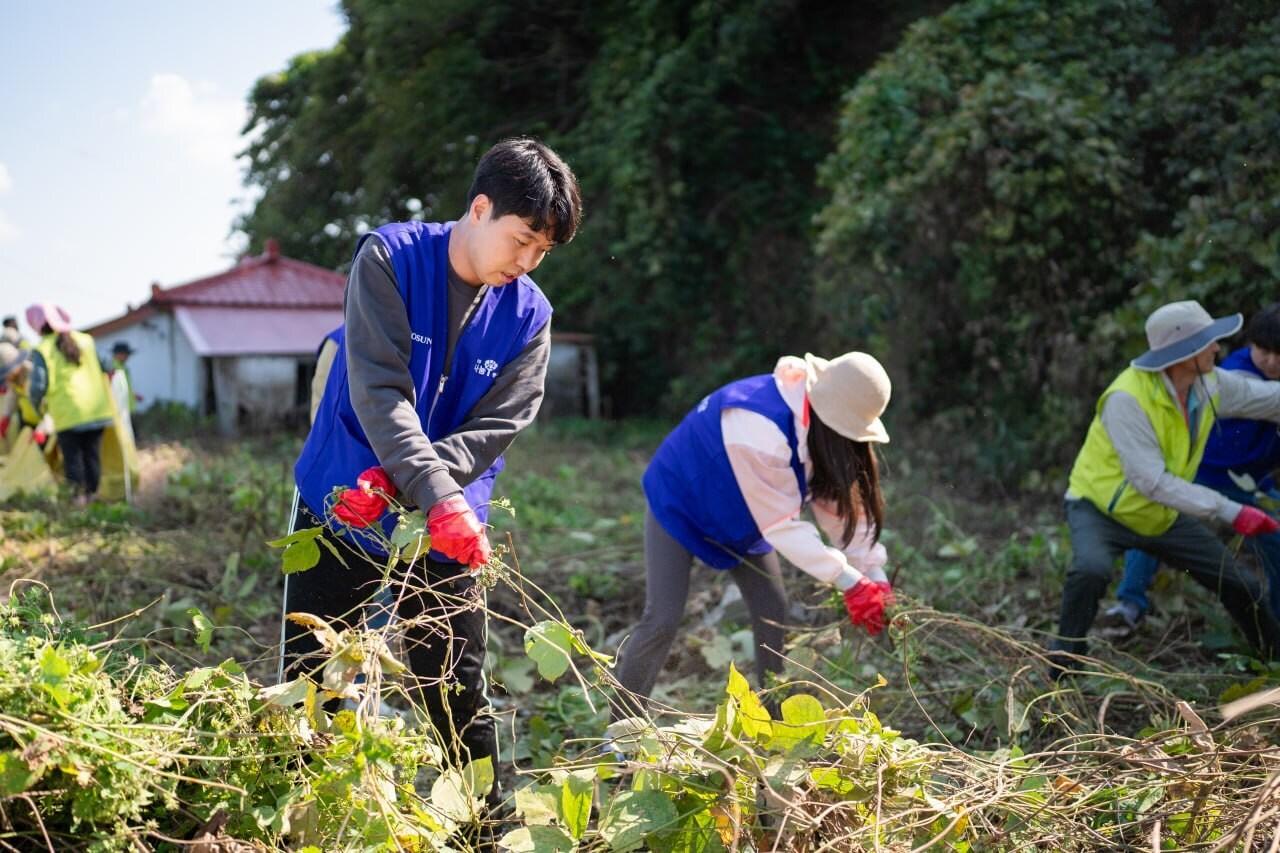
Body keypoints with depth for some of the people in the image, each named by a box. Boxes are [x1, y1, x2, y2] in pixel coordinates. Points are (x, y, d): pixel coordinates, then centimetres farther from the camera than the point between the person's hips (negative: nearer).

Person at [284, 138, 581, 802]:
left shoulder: (529, 315, -5)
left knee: (458, 695, 6)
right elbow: (381, 394, -23)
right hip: (339, 507, -1)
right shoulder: (389, 258, -14)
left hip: (447, 527, 2)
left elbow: (494, 428, -11)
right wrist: (438, 496, -35)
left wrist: (397, 486, -26)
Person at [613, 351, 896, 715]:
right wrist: (850, 583, -34)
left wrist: (875, 576, -16)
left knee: (773, 613, 2)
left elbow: (840, 500, -10)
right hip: (679, 505, -8)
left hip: (742, 515, 8)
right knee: (662, 622, -13)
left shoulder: (818, 422, -15)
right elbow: (781, 521, -35)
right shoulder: (760, 429, -41)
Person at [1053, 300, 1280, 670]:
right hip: (1100, 508, -7)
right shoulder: (1127, 398, -32)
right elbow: (1151, 482, -34)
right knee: (1092, 569, -37)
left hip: (1163, 515, 7)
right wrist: (1230, 511, -34)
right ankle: (1062, 663, -16)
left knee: (1241, 586, 9)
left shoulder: (1211, 385, -10)